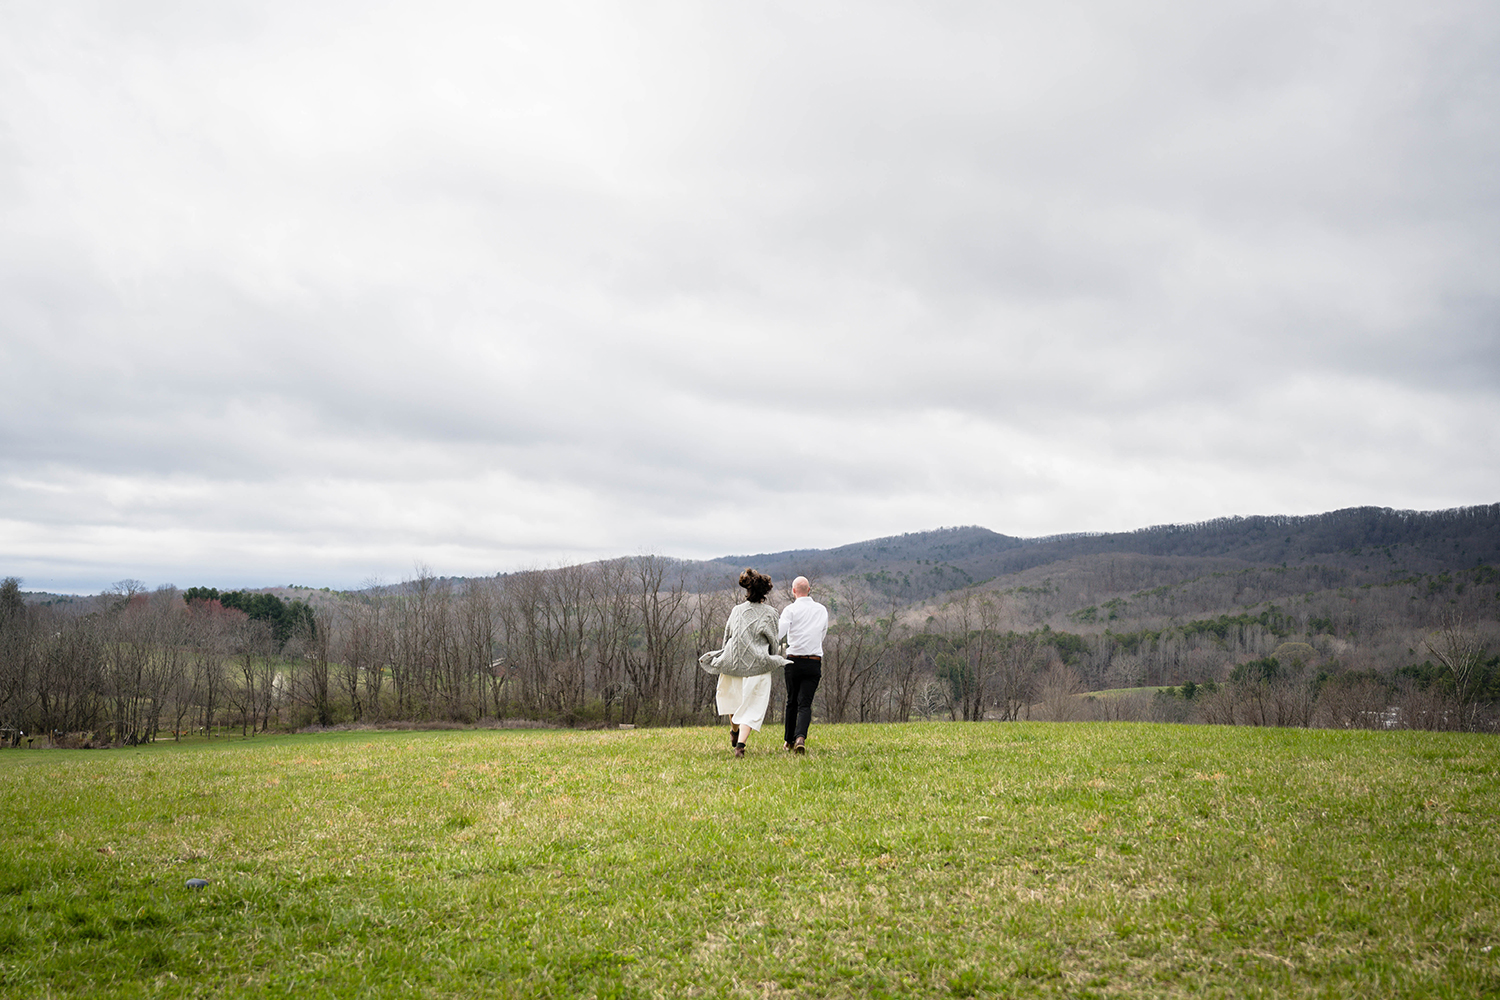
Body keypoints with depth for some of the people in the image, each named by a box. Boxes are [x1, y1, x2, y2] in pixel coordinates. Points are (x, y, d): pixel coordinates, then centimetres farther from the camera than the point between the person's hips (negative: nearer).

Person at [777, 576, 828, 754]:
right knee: (805, 704, -2)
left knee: (792, 702, 15)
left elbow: (780, 631, -19)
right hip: (814, 662, 1)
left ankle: (789, 741, 25)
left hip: (794, 661, -1)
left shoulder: (790, 609, -4)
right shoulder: (822, 610, 9)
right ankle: (800, 737, -25)